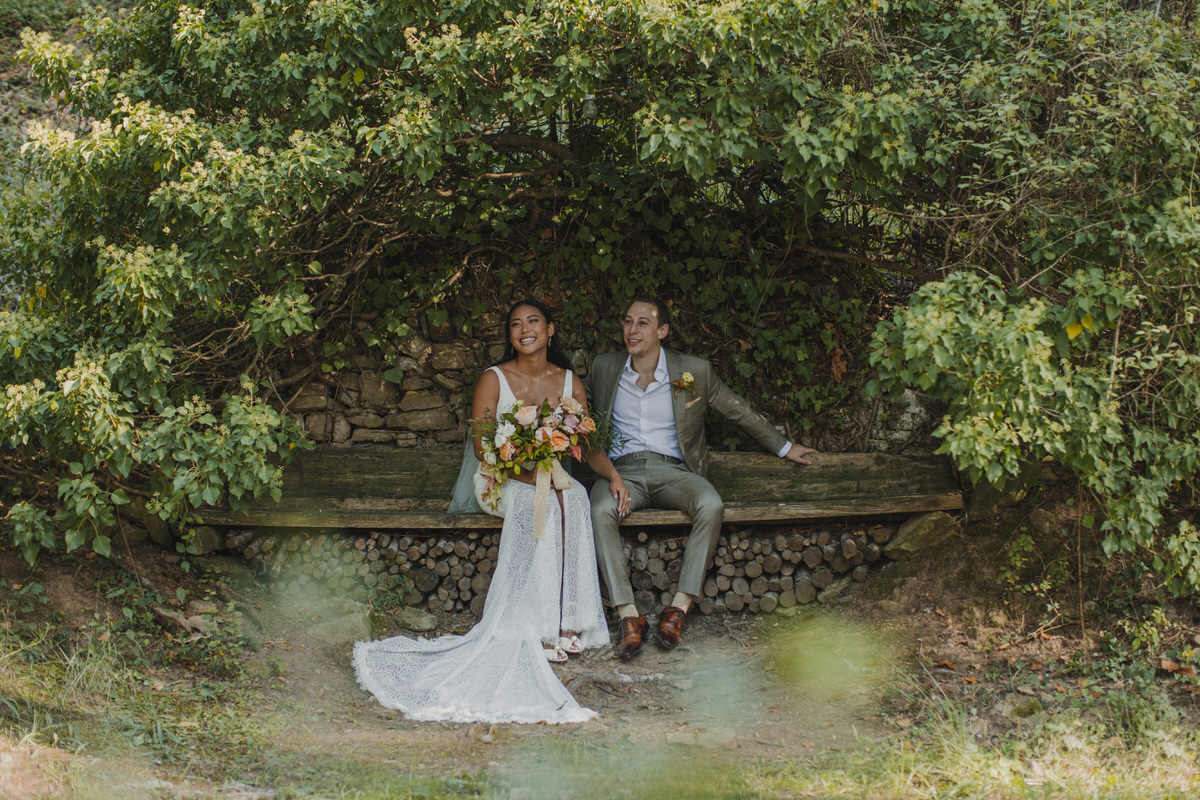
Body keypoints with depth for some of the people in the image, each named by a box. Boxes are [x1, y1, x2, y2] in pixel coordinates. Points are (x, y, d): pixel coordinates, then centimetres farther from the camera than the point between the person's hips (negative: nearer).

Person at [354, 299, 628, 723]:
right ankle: (543, 626, -36)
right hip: (500, 481, -3)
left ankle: (561, 621, -34)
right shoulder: (494, 380, -2)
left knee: (574, 498, -33)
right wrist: (526, 468, -22)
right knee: (541, 504, -36)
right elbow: (482, 447, -8)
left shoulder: (570, 383, 9)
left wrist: (612, 473, -14)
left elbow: (589, 446, 7)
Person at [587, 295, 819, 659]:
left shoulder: (694, 372, 4)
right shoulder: (604, 369, 8)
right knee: (601, 510, -34)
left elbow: (740, 411, 15)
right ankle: (628, 615, -34)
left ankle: (680, 606, -31)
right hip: (621, 469, 0)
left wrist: (784, 447, 22)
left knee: (711, 505, -34)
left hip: (673, 469, 0)